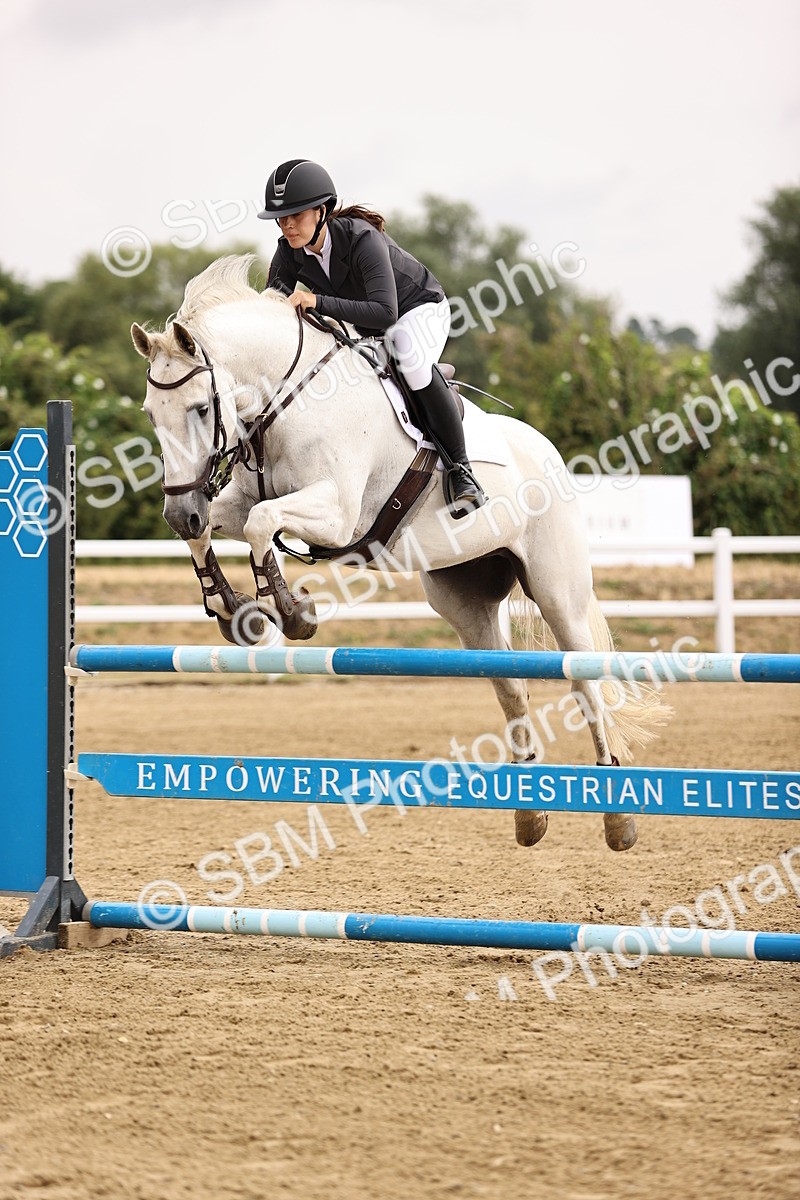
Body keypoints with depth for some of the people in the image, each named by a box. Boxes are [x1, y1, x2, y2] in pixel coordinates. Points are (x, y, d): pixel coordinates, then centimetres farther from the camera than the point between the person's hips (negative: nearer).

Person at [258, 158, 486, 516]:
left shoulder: (361, 238, -36)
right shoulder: (289, 253, -18)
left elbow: (384, 312, -47)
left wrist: (317, 302, -52)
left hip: (417, 308, -7)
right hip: (358, 327, 7)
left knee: (414, 364, -37)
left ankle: (460, 469, -24)